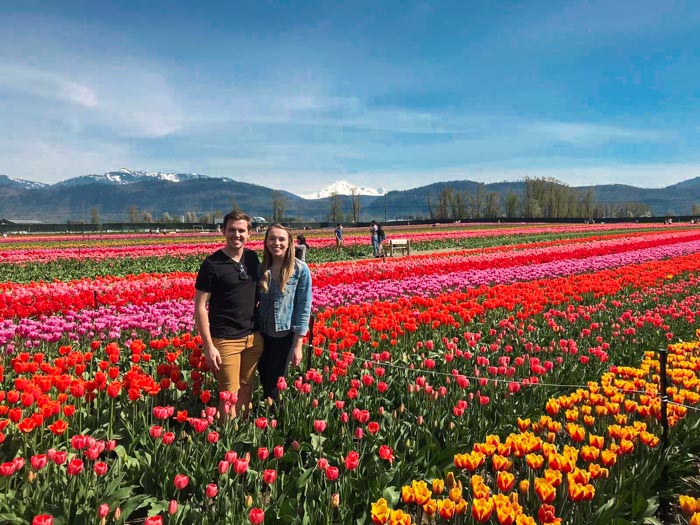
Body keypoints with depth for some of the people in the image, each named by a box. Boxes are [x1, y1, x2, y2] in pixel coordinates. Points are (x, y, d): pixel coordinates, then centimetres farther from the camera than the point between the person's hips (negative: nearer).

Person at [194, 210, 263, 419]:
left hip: (253, 337, 5)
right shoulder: (212, 264, -10)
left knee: (246, 390, 14)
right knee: (229, 396, 0)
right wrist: (208, 346, -14)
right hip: (226, 340, -5)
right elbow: (200, 308, -10)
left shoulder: (252, 258, 5)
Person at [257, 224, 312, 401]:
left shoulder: (300, 269, -10)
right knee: (264, 381, 15)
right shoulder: (261, 268, 1)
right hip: (262, 333, 4)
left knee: (274, 385, 5)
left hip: (284, 335, -4)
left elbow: (304, 307, -10)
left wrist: (298, 344, -11)